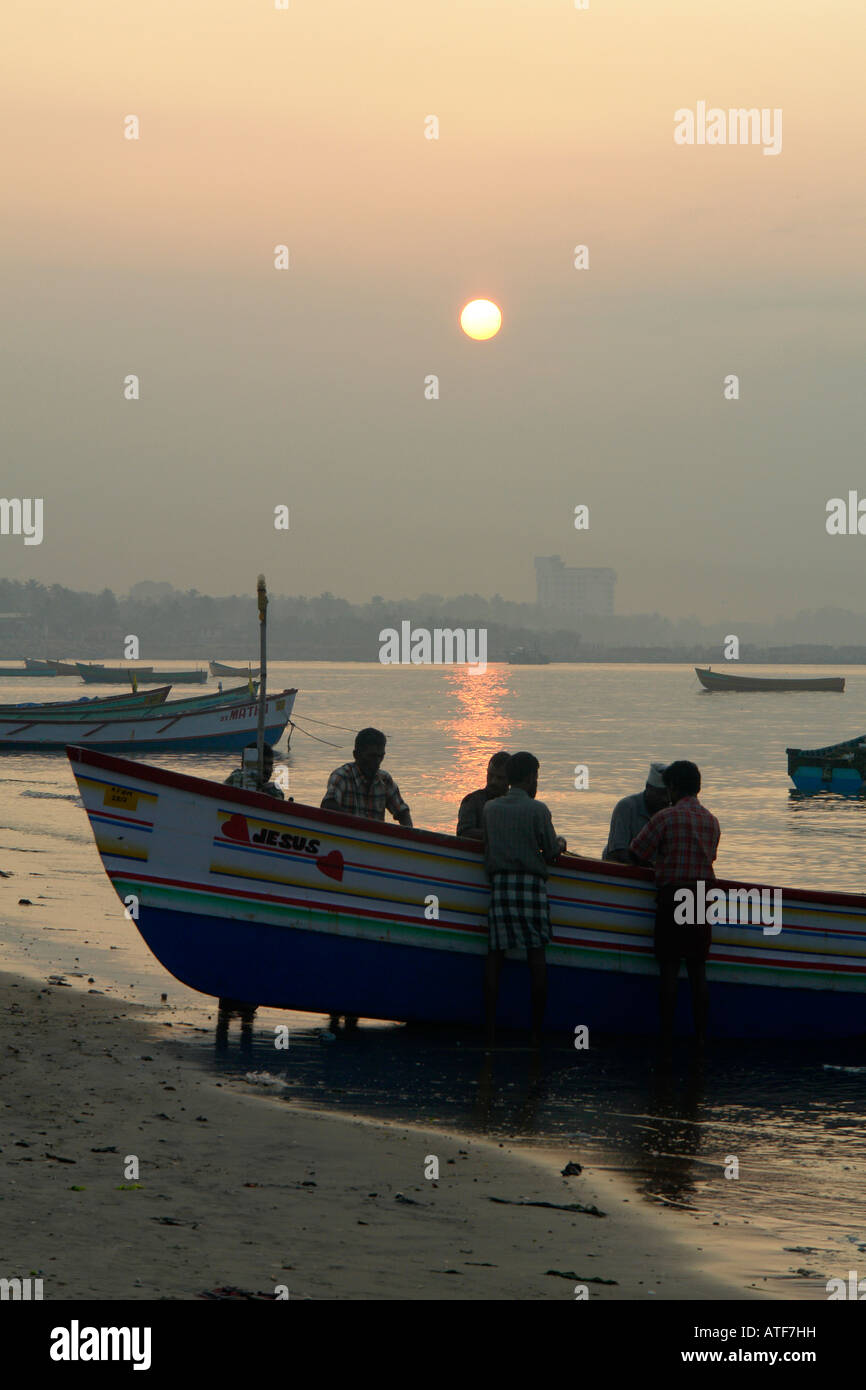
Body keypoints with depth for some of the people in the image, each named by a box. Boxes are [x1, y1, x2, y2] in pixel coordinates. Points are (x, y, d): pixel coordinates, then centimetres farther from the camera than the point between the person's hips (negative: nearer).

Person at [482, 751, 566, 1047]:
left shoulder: (490, 808, 8)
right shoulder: (537, 810, -3)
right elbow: (551, 853, 2)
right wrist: (560, 844, 23)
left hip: (499, 882, 3)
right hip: (531, 882, -3)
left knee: (495, 956, 4)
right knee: (537, 955, 1)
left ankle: (490, 1028, 0)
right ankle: (537, 1030, 1)